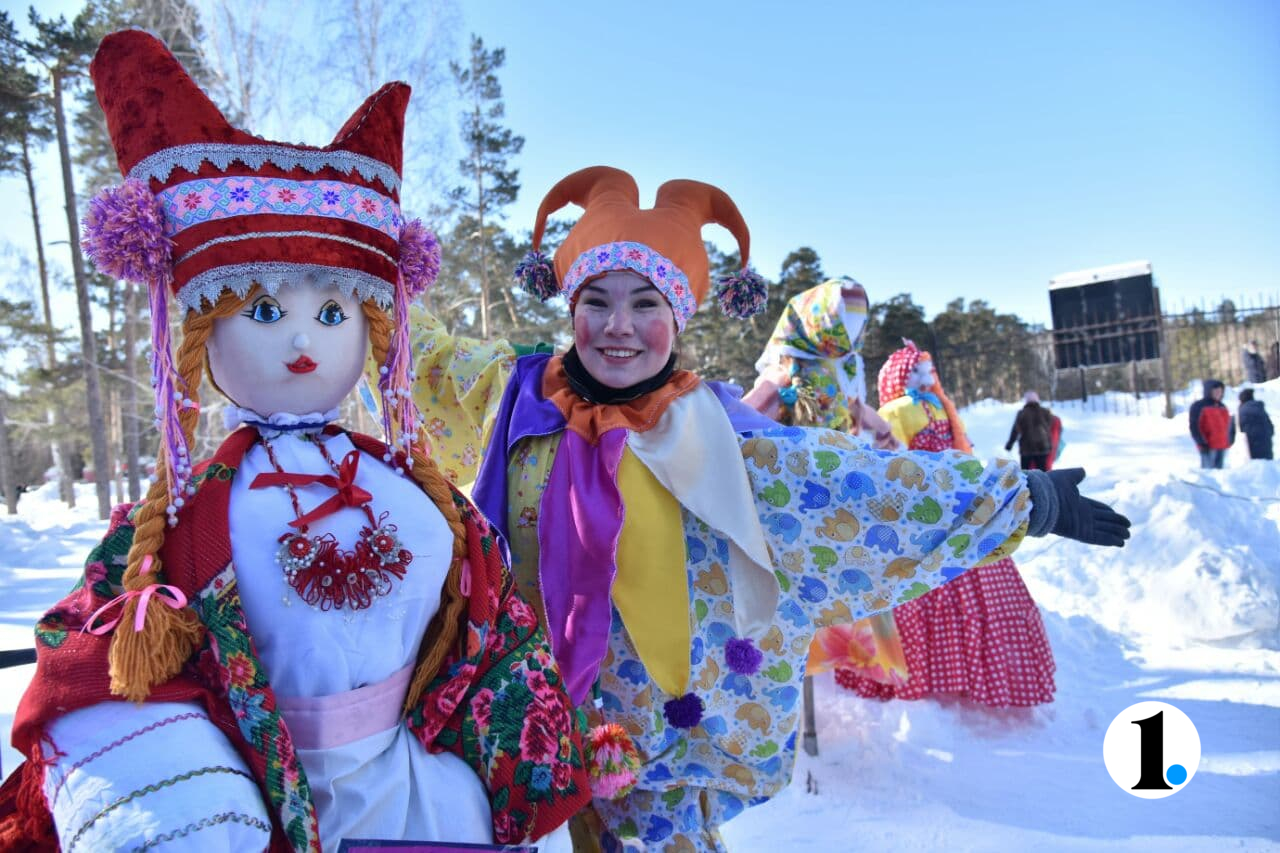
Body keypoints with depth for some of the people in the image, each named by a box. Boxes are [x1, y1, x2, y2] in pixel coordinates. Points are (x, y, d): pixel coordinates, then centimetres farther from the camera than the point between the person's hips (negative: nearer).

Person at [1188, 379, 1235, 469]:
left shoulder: (1222, 406, 18)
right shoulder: (1198, 407, -5)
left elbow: (1228, 424, 24)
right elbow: (1194, 426, -11)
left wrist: (1229, 439, 15)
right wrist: (1202, 443, -17)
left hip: (1223, 447, 7)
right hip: (1208, 447, -7)